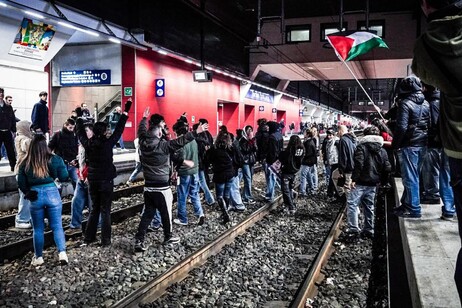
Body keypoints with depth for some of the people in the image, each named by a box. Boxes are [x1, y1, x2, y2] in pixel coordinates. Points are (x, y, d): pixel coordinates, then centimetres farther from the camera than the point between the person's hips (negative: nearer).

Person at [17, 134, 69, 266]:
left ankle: (38, 257, 23)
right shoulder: (54, 159, -7)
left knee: (38, 229, 14)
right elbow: (64, 177, 0)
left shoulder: (25, 163, -2)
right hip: (52, 193, -1)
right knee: (57, 226, 8)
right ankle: (62, 253, -1)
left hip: (35, 197, 1)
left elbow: (21, 183, 5)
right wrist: (61, 164, 16)